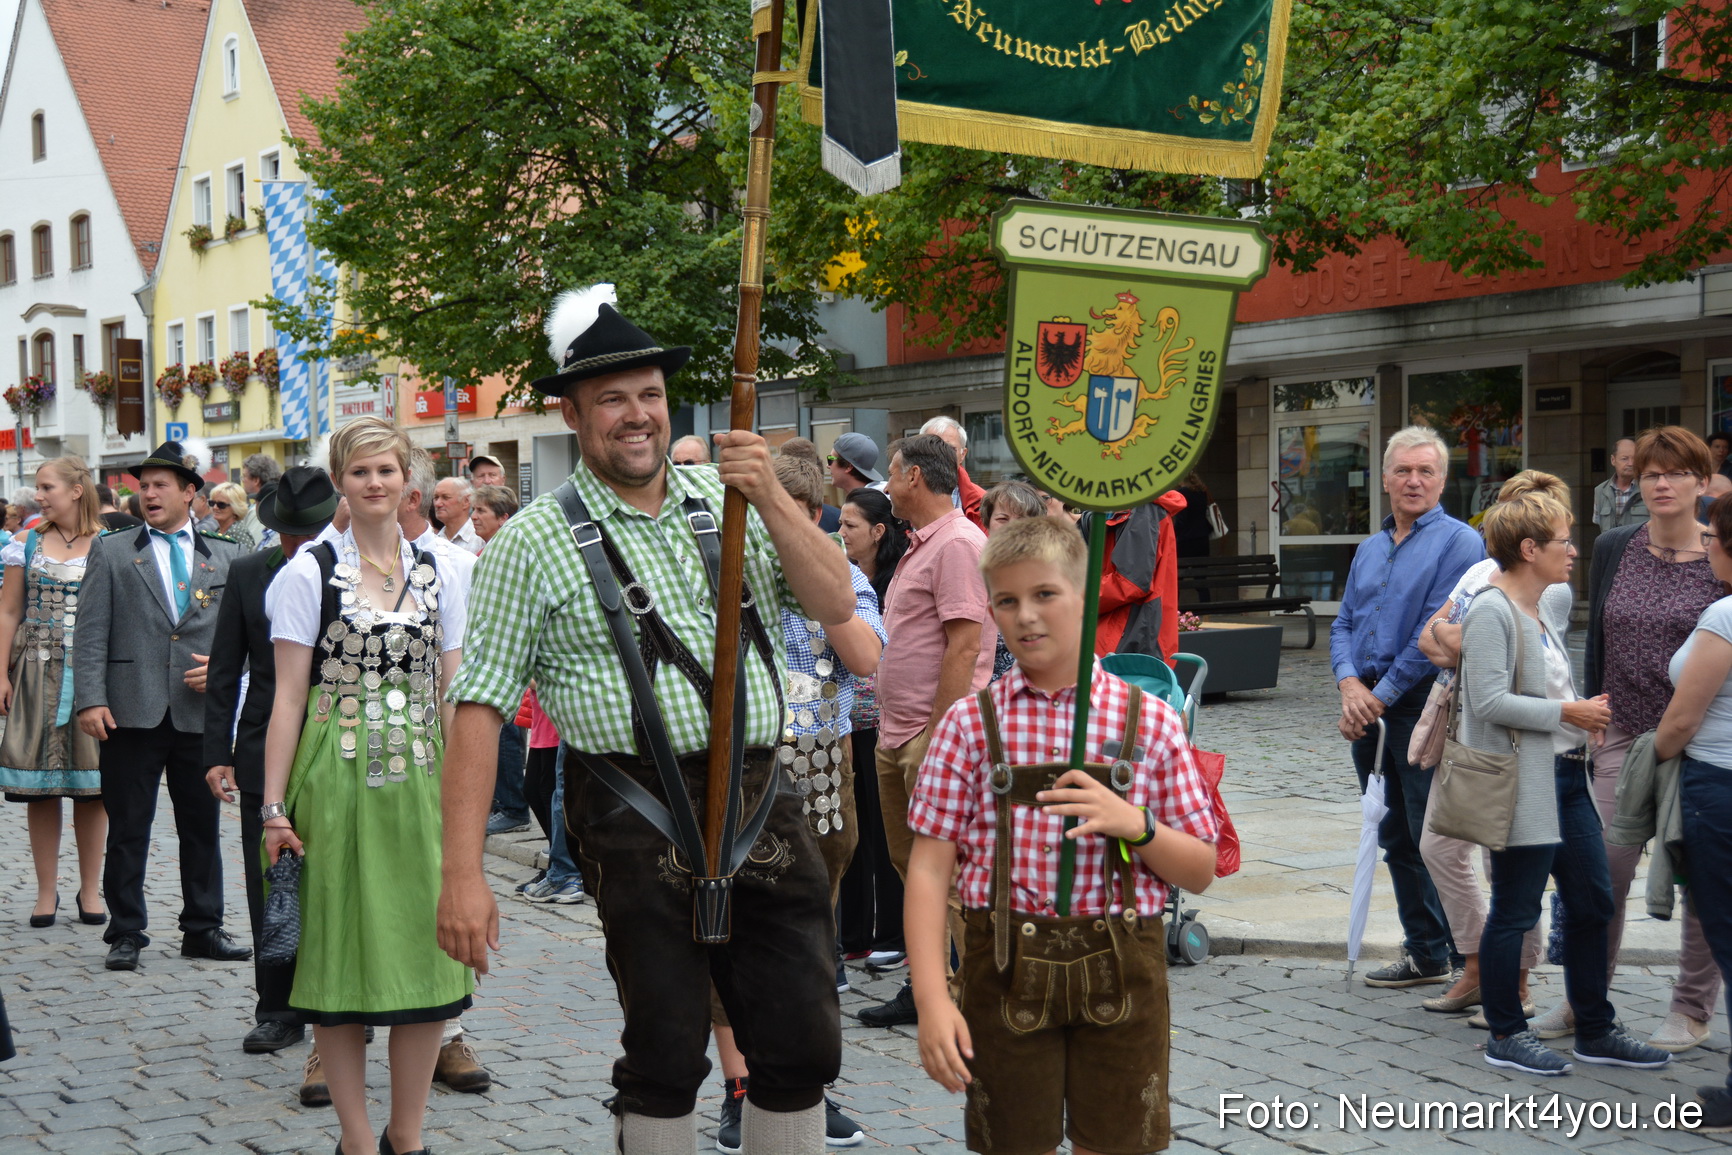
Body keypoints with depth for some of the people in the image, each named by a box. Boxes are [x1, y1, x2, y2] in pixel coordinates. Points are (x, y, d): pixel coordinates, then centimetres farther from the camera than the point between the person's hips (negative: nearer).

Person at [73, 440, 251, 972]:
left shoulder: (225, 556, 11)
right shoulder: (111, 552, 6)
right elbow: (91, 633, 0)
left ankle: (203, 928, 20)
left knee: (202, 825, 9)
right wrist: (90, 700, -10)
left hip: (201, 711, 2)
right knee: (128, 828, 3)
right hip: (132, 710, -2)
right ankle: (126, 933, 12)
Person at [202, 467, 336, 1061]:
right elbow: (225, 672, 6)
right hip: (266, 752, 2)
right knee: (269, 888, 5)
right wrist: (218, 754, 1)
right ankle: (278, 1012, 16)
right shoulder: (247, 574, 4)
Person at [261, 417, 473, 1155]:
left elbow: (451, 696, 12)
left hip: (420, 781, 3)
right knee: (344, 955, 2)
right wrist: (274, 804, -6)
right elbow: (289, 698, -2)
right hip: (339, 781, -3)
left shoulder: (437, 575, 10)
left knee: (427, 952, 3)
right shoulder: (309, 573, -1)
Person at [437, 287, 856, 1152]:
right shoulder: (536, 541, 0)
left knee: (803, 1047, 7)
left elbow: (836, 604, 3)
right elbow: (481, 707, -4)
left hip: (762, 802, 4)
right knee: (666, 1055, 3)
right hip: (640, 815, -3)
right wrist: (462, 875, -10)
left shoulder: (727, 500, 11)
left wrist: (770, 497, -12)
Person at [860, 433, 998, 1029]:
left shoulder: (959, 543, -14)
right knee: (910, 866, 14)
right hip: (896, 734, 10)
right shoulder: (919, 546, 18)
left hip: (937, 734, -10)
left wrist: (935, 736, -23)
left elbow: (963, 646, -21)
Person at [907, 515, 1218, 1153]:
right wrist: (932, 999, -13)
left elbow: (1201, 873, 5)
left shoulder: (1150, 722, 2)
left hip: (1120, 966, 1)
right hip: (1006, 963, 0)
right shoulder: (970, 723, 0)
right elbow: (930, 868, -4)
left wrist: (1134, 825, -14)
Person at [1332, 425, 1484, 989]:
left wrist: (1378, 698, -13)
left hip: (1423, 704, -7)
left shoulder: (1458, 542, -6)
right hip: (1368, 706, 7)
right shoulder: (1370, 549, 17)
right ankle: (1425, 952, 22)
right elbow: (1343, 624, 14)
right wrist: (1350, 686, -6)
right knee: (1396, 838, 12)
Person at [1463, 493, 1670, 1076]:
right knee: (1515, 911, 1)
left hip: (1566, 776, 10)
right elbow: (1489, 699, -24)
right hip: (1522, 785, -10)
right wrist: (1567, 713, -17)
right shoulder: (1492, 611, -16)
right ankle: (1506, 1035, 13)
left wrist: (1584, 714, 9)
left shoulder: (1539, 611, 15)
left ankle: (1596, 1031, 23)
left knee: (1591, 902, 13)